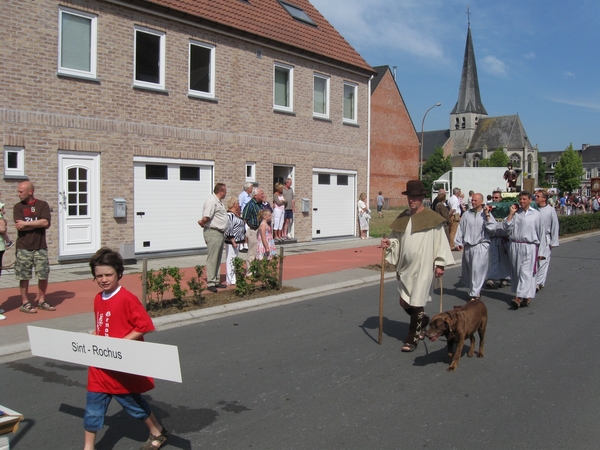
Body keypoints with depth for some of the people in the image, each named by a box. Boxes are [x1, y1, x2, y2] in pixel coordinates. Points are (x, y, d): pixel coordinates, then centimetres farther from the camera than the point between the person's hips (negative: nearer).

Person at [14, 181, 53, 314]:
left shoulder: (42, 205, 3)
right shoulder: (18, 207, 3)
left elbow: (46, 223, -11)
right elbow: (19, 226, -10)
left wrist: (26, 223, -10)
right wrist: (38, 223, -8)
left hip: (40, 247, 1)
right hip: (23, 248, 0)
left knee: (44, 275, 3)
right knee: (24, 276, 2)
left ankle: (41, 300, 19)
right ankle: (25, 303, 12)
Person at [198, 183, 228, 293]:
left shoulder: (219, 201, 18)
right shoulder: (211, 201, -16)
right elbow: (206, 218, -24)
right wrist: (202, 223, -5)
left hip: (220, 233, 10)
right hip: (213, 233, -10)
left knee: (218, 259, 14)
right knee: (212, 259, -7)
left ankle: (216, 281, 22)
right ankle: (210, 283, -4)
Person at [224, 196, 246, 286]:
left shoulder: (235, 215, 15)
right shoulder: (229, 215, -17)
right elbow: (228, 230, -22)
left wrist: (243, 238, 22)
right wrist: (233, 241, -22)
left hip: (237, 241, 11)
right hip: (231, 242, -11)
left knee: (234, 260, 15)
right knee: (230, 260, -5)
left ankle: (232, 278, 23)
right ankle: (231, 280, -1)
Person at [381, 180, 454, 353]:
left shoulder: (432, 218, -8)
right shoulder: (403, 218, 7)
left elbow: (440, 242, -7)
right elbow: (397, 238, 14)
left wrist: (440, 263, -11)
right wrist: (389, 243, -7)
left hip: (423, 267, -6)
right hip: (405, 267, 6)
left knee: (416, 303, -1)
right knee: (404, 302, 11)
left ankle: (412, 338, 14)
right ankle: (423, 320, 41)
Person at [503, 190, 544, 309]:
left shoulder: (536, 214, 2)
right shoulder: (515, 213, 7)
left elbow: (540, 232, 6)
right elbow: (506, 227, 0)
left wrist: (539, 246, 8)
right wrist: (511, 213, -3)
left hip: (529, 246, -3)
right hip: (515, 245, 3)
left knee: (526, 272, -11)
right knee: (516, 271, 7)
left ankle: (520, 297, -18)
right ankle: (526, 296, 20)